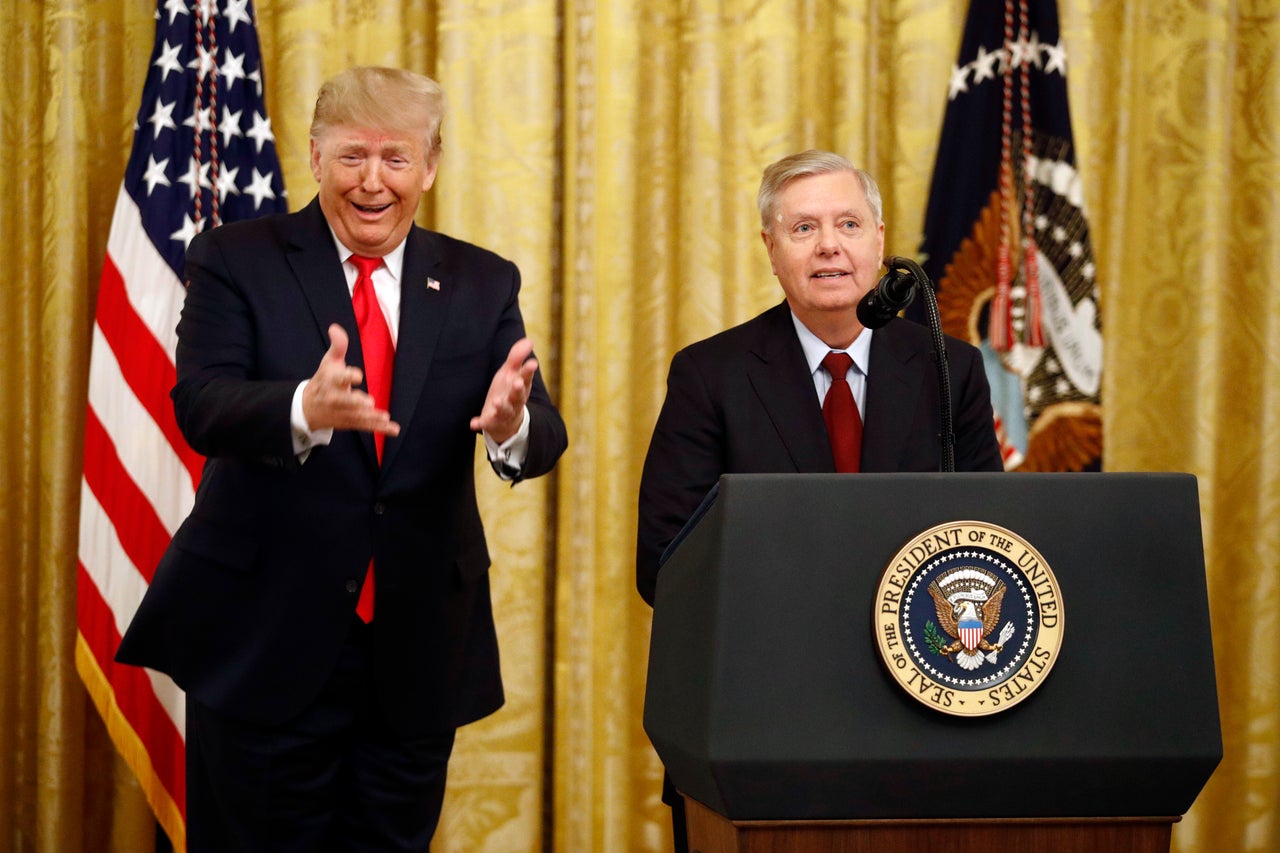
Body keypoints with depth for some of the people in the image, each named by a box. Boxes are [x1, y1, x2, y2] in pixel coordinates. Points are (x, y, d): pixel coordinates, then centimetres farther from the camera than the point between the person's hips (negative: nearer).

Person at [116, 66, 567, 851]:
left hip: (417, 649, 3)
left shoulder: (482, 284, 6)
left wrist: (511, 423, -30)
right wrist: (307, 409, -39)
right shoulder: (236, 261, -2)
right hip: (264, 640, -3)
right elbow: (200, 406, -17)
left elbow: (544, 440, -4)